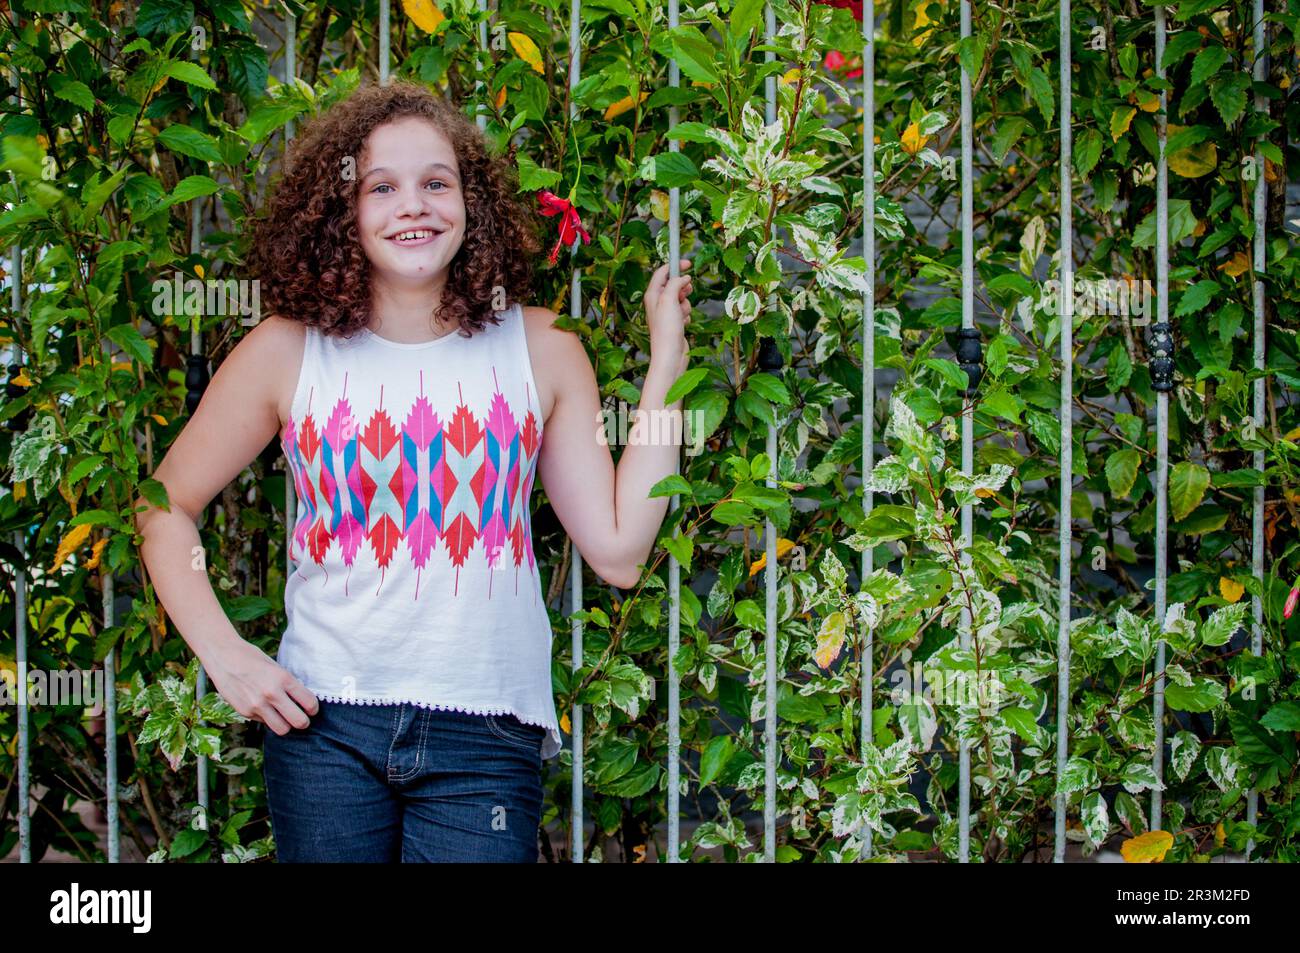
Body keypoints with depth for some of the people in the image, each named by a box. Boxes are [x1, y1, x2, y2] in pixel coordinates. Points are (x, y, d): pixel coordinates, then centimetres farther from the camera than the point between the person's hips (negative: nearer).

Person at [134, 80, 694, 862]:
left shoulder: (540, 348, 4)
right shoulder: (287, 351, 2)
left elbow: (618, 552, -1)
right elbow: (166, 506, 11)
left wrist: (665, 369, 0)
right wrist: (223, 654, -1)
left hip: (485, 737, 0)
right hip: (325, 724, 0)